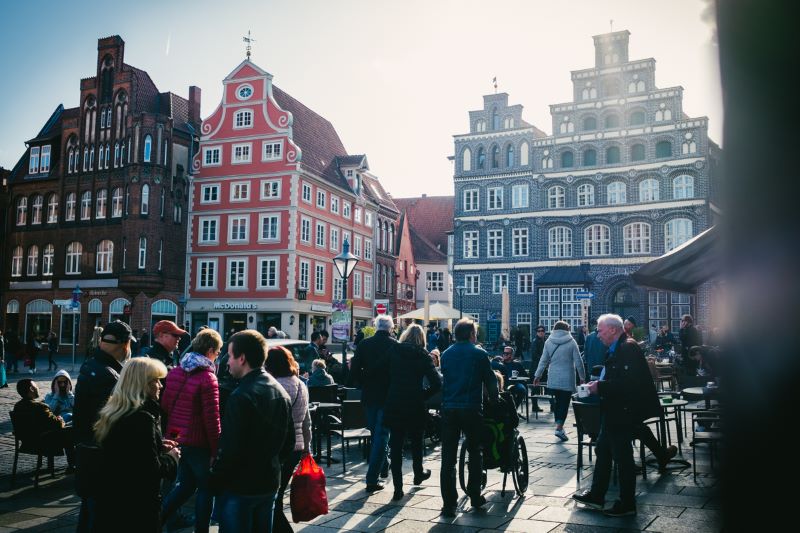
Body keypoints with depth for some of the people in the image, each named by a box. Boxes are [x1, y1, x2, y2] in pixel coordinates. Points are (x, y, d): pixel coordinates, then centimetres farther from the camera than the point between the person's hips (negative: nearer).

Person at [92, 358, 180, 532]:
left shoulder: (112, 413, 5)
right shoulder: (143, 419, -22)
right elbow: (152, 470, -22)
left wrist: (158, 446, 11)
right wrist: (171, 458, -4)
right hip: (138, 506, -8)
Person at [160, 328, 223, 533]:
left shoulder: (174, 372, 4)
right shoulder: (207, 378, -17)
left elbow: (164, 405, 9)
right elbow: (211, 418, -18)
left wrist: (171, 431, 18)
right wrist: (216, 450, -11)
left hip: (176, 438, 7)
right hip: (198, 443, -7)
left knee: (185, 484, 22)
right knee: (206, 488, 10)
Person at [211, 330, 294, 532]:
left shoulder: (242, 396, -21)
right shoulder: (280, 392, 5)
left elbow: (230, 449, -22)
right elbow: (289, 441, 12)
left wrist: (214, 480, -8)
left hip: (239, 487, -8)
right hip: (270, 483, 8)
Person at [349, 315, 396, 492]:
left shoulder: (364, 344, -3)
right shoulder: (395, 345, -11)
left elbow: (354, 371, -5)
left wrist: (364, 386, 10)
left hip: (369, 397, 3)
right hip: (388, 397, -3)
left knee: (376, 433, 21)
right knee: (381, 436, 2)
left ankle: (383, 466, 38)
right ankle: (372, 479, -1)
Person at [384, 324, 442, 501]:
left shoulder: (394, 352, 0)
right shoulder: (423, 356, -3)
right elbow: (436, 383, -11)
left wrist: (389, 396, 9)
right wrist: (423, 395, 2)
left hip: (394, 405, 0)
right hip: (415, 406, 0)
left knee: (396, 445, 6)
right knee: (416, 441, 22)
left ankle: (398, 488, 4)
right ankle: (418, 474, 42)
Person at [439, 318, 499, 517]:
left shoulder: (446, 354, 9)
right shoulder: (479, 354, -3)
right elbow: (490, 381, 0)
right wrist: (495, 400, 17)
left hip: (448, 409, 2)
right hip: (472, 409, -2)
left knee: (448, 458, 3)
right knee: (475, 453, 17)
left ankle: (449, 504, 0)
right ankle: (475, 496, 23)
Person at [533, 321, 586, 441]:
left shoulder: (549, 342, 4)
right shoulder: (571, 342, -2)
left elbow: (543, 360, 5)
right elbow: (578, 362, -2)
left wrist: (537, 375, 11)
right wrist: (582, 377, 7)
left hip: (553, 379, 3)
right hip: (567, 379, -3)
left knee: (557, 401, 15)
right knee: (564, 402, -3)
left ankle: (559, 425, 18)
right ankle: (559, 428, -13)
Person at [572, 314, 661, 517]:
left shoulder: (628, 348, -20)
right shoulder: (618, 348, 11)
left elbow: (627, 382, -29)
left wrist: (601, 386, -22)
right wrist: (598, 384, 5)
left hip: (623, 411, -11)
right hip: (614, 411, 11)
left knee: (622, 455, 1)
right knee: (603, 449, 17)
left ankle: (627, 504, 15)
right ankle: (596, 496, 28)